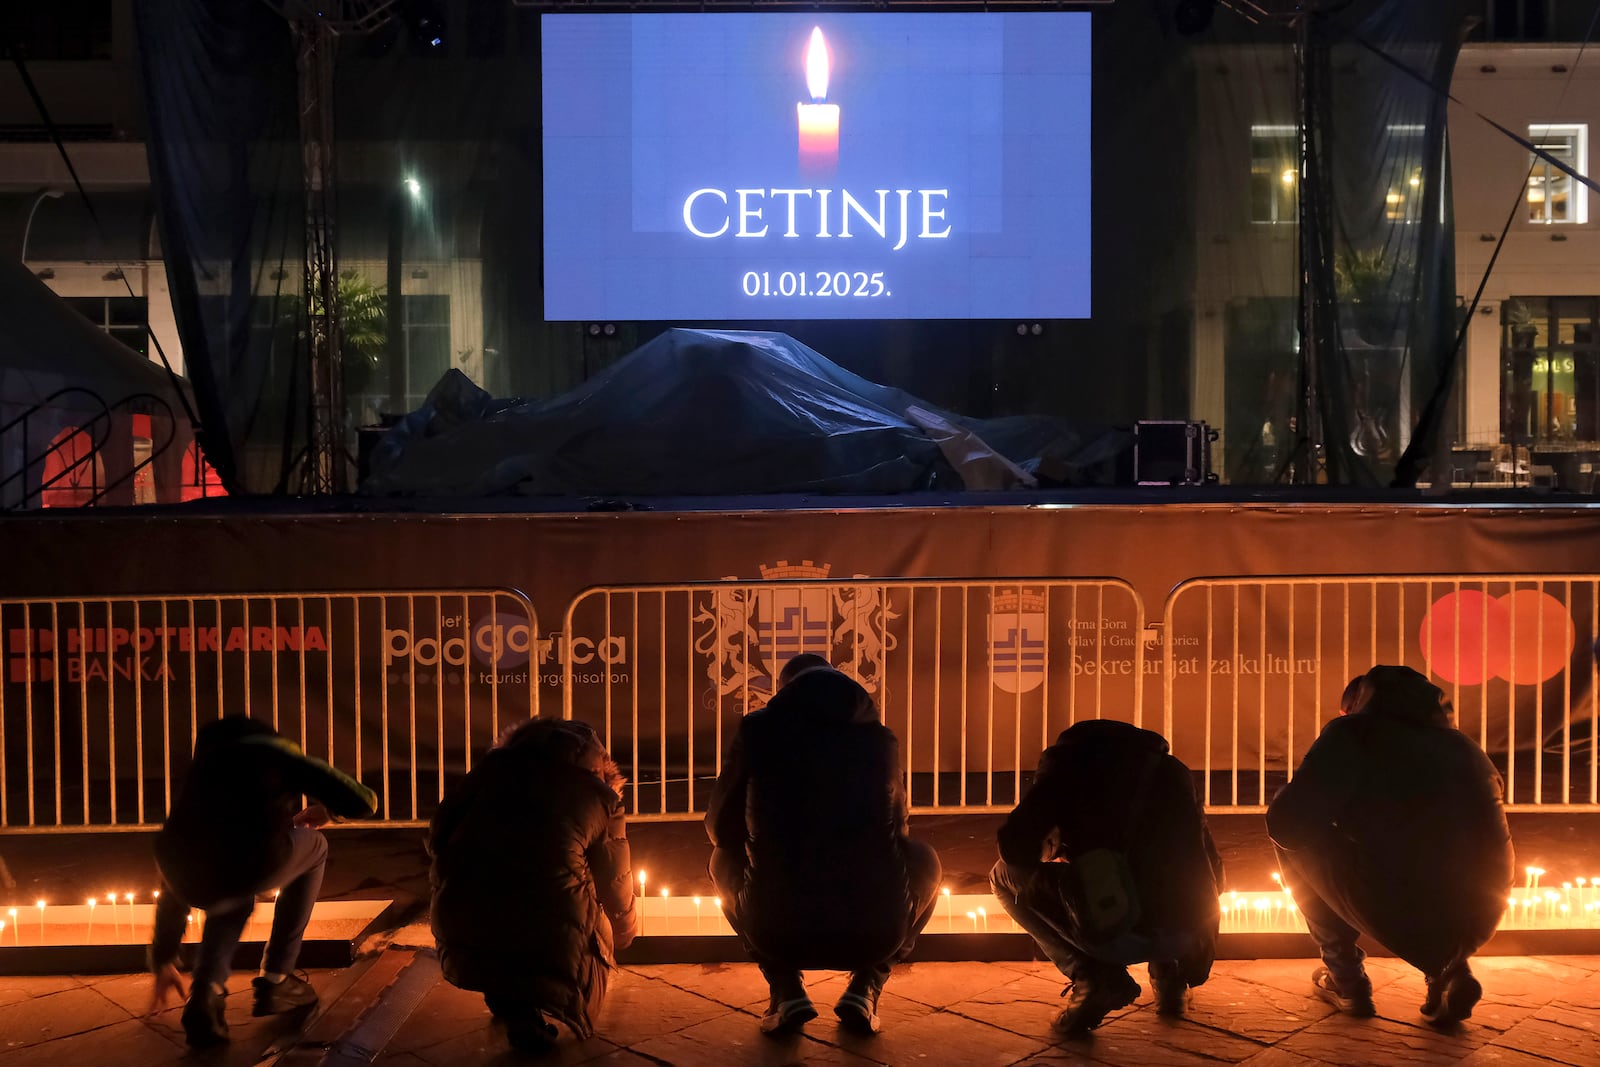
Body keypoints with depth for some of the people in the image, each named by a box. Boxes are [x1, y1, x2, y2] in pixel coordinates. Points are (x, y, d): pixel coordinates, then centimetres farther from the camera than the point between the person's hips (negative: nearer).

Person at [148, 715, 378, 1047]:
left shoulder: (200, 771, 36)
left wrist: (164, 961, 54)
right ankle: (275, 981, 29)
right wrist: (325, 809, 45)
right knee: (313, 848, 33)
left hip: (198, 885, 4)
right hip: (253, 861, -4)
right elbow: (363, 801, 21)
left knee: (234, 896, 41)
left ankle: (204, 994, 15)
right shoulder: (279, 752, 27)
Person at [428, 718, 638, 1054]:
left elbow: (440, 832, 15)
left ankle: (503, 993, 24)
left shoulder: (498, 765, 17)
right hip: (548, 941, -3)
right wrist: (626, 934, 45)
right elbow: (616, 892, 23)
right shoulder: (601, 796, 14)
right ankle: (527, 1004, 2)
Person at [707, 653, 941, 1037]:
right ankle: (864, 987, 14)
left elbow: (721, 828, 17)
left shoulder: (757, 731, 6)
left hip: (779, 935, 0)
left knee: (724, 860, 31)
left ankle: (786, 988, 14)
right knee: (924, 860, 32)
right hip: (875, 934, 1)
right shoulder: (879, 737, 11)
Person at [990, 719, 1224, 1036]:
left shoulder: (1070, 759, 11)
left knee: (1005, 876, 16)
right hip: (1183, 936, 6)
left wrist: (1046, 852, 21)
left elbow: (1016, 845, -4)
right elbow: (1209, 869, 30)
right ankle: (1168, 974, 19)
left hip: (1113, 930, -6)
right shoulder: (1172, 770, 26)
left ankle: (1092, 977, 1)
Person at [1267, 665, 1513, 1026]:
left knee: (1297, 841, 16)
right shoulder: (1466, 748, 21)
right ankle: (1449, 968, 14)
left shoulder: (1350, 732, 4)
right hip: (1475, 922, 6)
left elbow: (1286, 822, -2)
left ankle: (1346, 981, 20)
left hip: (1400, 915, -5)